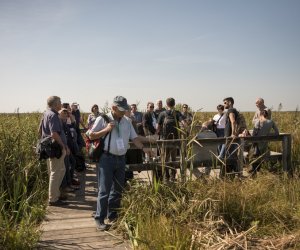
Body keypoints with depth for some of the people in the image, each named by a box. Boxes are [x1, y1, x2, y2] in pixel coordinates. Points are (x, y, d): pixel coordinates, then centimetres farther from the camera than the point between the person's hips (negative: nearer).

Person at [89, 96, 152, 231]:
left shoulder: (126, 122, 10)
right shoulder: (102, 119, -4)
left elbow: (134, 138, 8)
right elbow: (91, 136, -3)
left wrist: (143, 148, -7)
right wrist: (106, 130, -15)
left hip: (121, 159, 6)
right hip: (107, 158, -5)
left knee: (118, 189, 12)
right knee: (104, 190, -4)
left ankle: (112, 216, 27)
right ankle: (99, 219, 7)